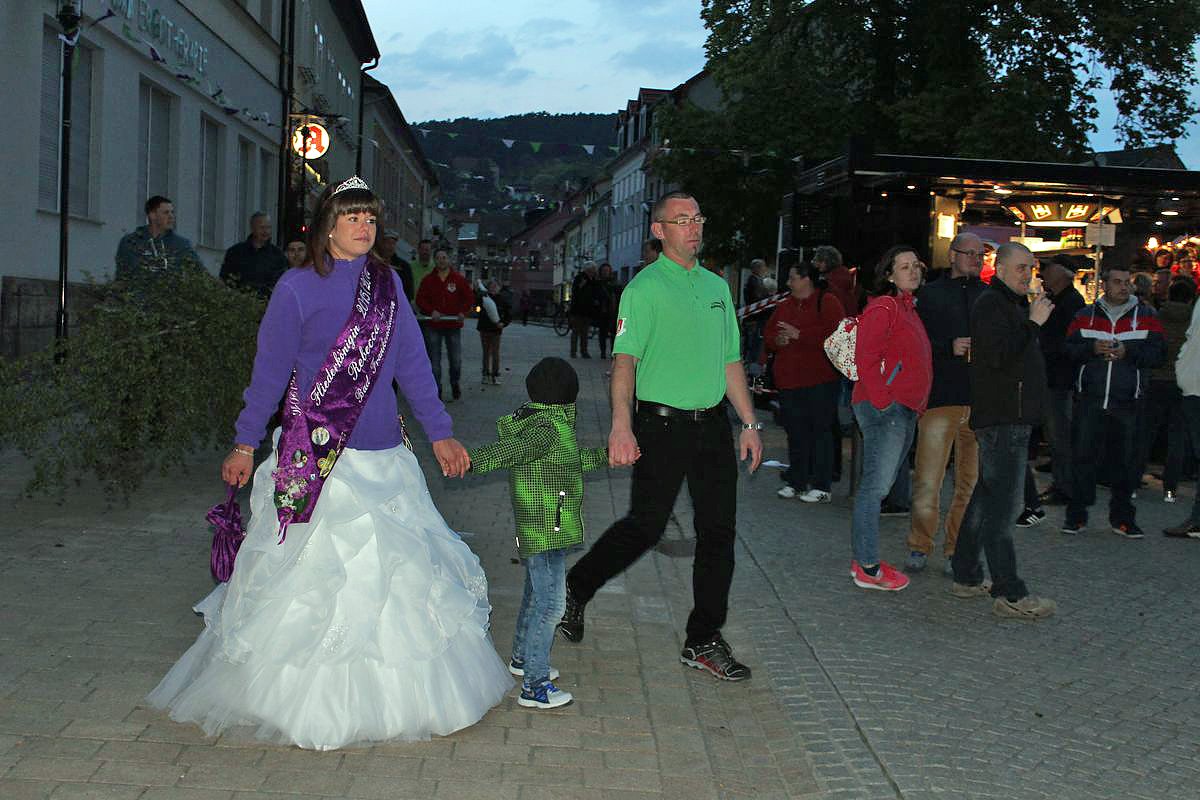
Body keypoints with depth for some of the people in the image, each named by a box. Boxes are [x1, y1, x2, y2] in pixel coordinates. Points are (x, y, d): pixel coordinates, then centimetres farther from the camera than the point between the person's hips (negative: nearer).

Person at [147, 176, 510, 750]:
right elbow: (270, 370, 0)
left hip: (383, 459, 4)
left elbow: (411, 364, 8)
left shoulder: (387, 283, 7)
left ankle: (397, 695, 22)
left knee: (394, 573, 8)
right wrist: (245, 444, 1)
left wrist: (440, 433, 6)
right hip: (313, 461, -4)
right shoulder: (297, 288, -4)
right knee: (310, 577, 3)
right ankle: (308, 706, 16)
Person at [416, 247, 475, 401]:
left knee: (456, 359, 0)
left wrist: (462, 312, -9)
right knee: (434, 359, 1)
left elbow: (470, 298, 6)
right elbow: (420, 299, 2)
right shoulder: (428, 280, 3)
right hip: (433, 326, 0)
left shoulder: (459, 279, 3)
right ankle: (436, 389, 10)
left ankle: (455, 383, 25)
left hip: (453, 325, 0)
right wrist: (431, 311, -13)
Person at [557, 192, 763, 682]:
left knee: (718, 531, 5)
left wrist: (749, 424, 15)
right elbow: (625, 360, -16)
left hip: (714, 424, 6)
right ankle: (575, 590, 23)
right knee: (645, 526, -2)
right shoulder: (644, 287, -6)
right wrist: (622, 425, -28)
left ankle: (704, 641, 15)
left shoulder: (717, 286, 15)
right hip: (662, 425, -6)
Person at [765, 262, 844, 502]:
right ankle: (796, 482, 18)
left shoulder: (827, 302, -4)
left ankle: (821, 486, 0)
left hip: (820, 382, -7)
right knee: (795, 432, 9)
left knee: (819, 430, -5)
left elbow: (834, 334, -18)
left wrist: (799, 334, -17)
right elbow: (769, 332, 22)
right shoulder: (784, 306, 19)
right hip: (789, 379, 7)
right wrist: (777, 340, -2)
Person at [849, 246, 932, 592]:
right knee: (876, 485, -7)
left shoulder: (908, 309, 19)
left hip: (904, 412, 10)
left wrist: (915, 406, 17)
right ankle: (868, 568, -4)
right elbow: (865, 359, -19)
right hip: (885, 408, -10)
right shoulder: (883, 307, -11)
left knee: (878, 485, 13)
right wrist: (883, 401, -19)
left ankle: (863, 559, 20)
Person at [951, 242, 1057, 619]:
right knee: (1000, 506, -10)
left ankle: (967, 577, 23)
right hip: (1002, 420, -11)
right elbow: (999, 355, -24)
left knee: (985, 499, 15)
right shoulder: (992, 304, -11)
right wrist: (1033, 323, -19)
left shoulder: (1012, 304, 21)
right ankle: (1009, 595, -9)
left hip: (1009, 418, 11)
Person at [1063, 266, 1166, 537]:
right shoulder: (1085, 316, 10)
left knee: (1125, 461, 5)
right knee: (1082, 456, -1)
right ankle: (1076, 515, 9)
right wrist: (1092, 348, -14)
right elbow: (1068, 349, 4)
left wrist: (1128, 352, -15)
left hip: (1127, 403, 0)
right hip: (1089, 401, 0)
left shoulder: (1146, 316, 8)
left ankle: (1122, 518, 16)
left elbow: (1158, 353, -1)